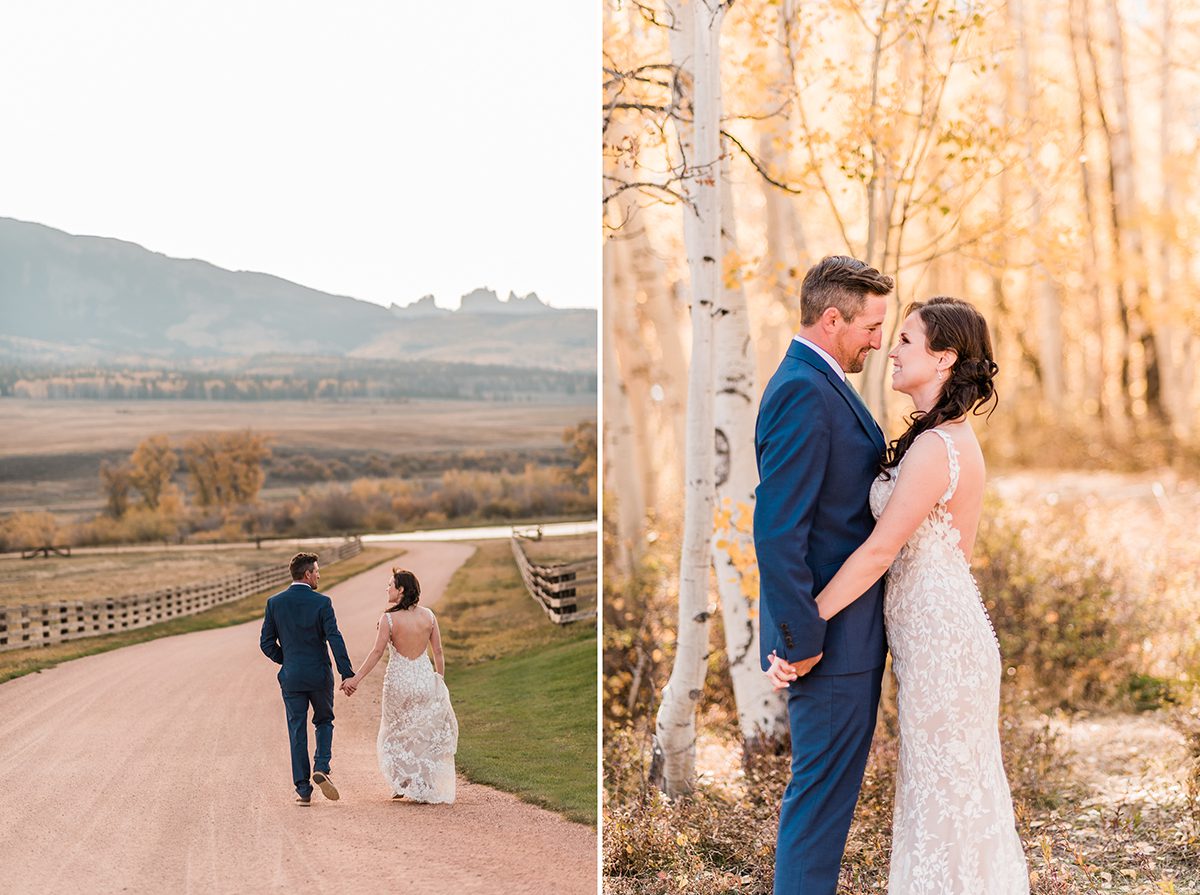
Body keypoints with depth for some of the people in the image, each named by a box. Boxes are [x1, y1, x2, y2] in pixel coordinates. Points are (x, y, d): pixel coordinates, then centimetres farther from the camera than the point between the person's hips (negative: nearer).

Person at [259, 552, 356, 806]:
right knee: (324, 722, 19)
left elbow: (267, 643, 1)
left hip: (291, 677, 2)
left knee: (297, 731, 7)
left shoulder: (275, 603, -2)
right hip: (320, 675, -2)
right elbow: (335, 640, -15)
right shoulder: (322, 602, -10)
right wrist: (347, 674, -12)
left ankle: (303, 790, 8)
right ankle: (321, 768, -2)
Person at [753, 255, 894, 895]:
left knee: (828, 784, 18)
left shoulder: (820, 383, 12)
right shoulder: (803, 393, -21)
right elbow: (777, 531, -25)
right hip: (831, 637, -10)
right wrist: (801, 641, -22)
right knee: (822, 788, -1)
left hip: (851, 629, 10)